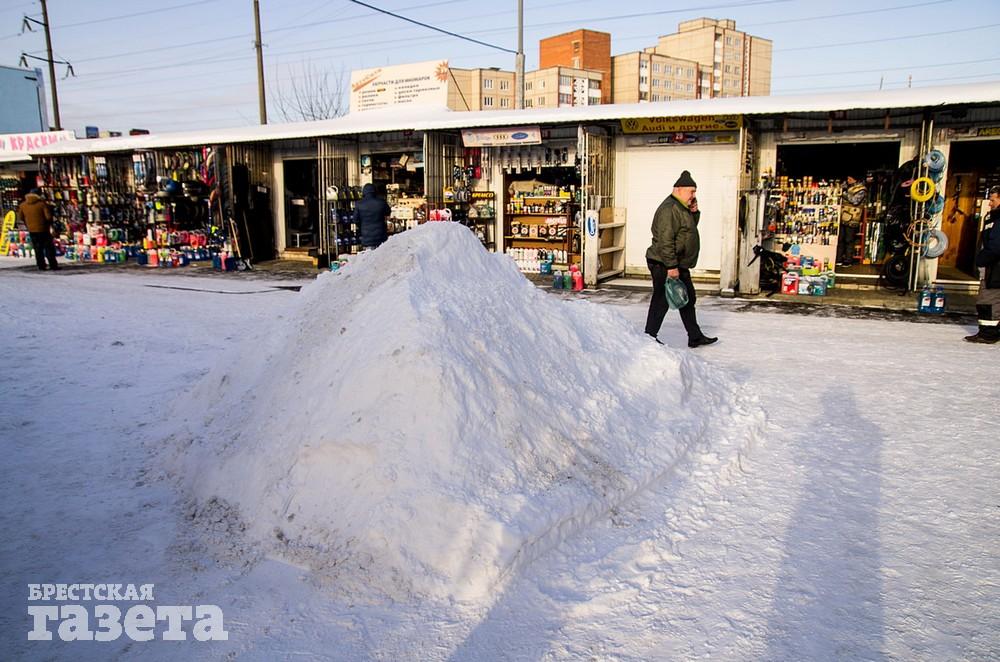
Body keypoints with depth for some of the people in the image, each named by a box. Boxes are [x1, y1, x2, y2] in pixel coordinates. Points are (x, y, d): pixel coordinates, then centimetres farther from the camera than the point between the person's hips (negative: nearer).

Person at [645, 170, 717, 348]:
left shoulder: (682, 208, 14)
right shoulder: (670, 208, -19)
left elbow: (691, 227, 25)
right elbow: (665, 240, -26)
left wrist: (694, 212, 6)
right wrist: (671, 266, -27)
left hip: (680, 265, 11)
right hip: (665, 266, -11)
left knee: (688, 299, 16)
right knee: (661, 301, -3)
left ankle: (695, 337, 26)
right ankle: (649, 338, 8)